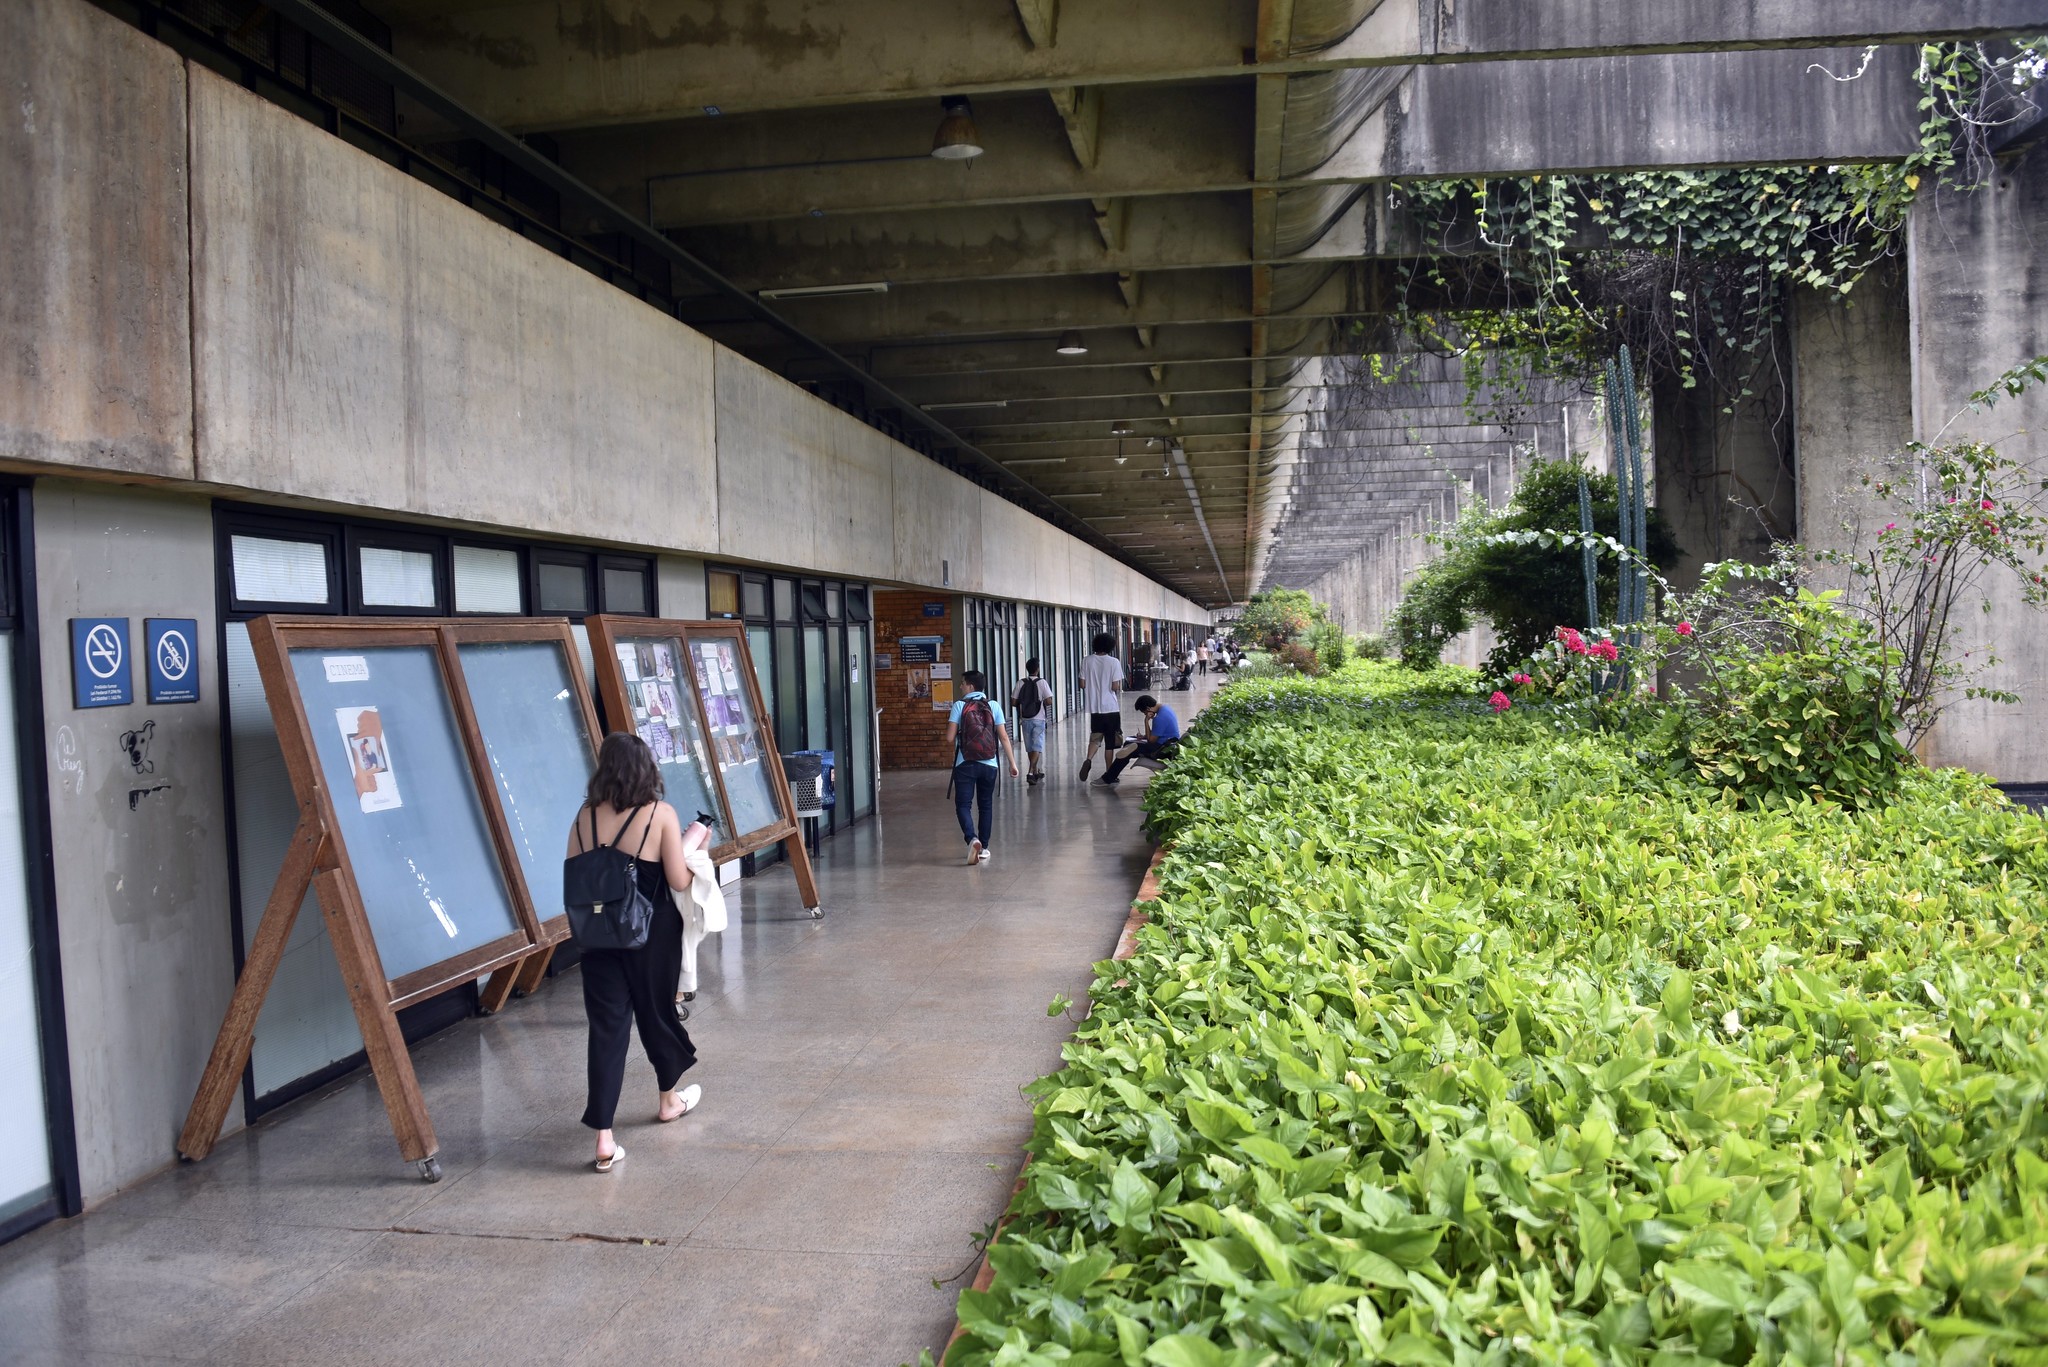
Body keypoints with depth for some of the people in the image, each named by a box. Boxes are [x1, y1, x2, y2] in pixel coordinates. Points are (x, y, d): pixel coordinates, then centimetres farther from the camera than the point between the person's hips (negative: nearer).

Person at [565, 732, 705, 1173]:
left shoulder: (585, 817, -1)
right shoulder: (660, 814, -11)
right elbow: (680, 881, -12)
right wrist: (692, 844, 5)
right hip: (652, 934, -2)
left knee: (606, 1026, 3)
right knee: (657, 1013, 18)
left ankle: (604, 1139, -2)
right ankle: (669, 1100, 42)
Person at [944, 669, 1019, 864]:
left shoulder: (959, 706, -6)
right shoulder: (994, 706, 0)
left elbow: (950, 737, -9)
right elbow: (1003, 736, -2)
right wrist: (1012, 763, 3)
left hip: (965, 765, -3)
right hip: (989, 765, 3)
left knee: (963, 804, 1)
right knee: (986, 806, 15)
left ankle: (972, 839, -23)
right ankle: (983, 848, 19)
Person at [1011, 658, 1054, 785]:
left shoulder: (1020, 683, -1)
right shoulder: (1042, 683, -8)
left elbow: (1013, 702, -3)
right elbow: (1049, 701, -13)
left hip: (1025, 719, 3)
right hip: (1038, 719, -3)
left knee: (1030, 747, 15)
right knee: (1037, 747, -3)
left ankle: (1036, 772, 26)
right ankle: (1031, 772, -20)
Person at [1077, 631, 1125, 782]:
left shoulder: (1087, 661, -2)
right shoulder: (1114, 662, -11)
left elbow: (1082, 684, 0)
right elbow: (1116, 687, -14)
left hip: (1094, 707, 3)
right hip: (1111, 707, -2)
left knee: (1095, 737, 13)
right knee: (1110, 742, 9)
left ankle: (1088, 759, -15)